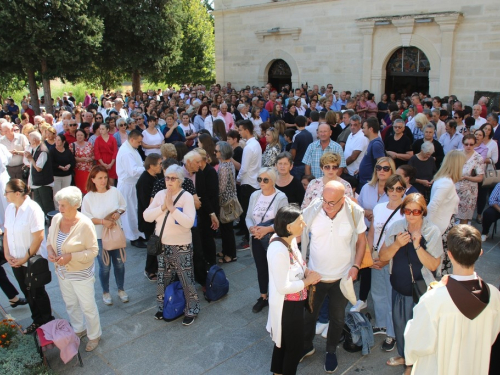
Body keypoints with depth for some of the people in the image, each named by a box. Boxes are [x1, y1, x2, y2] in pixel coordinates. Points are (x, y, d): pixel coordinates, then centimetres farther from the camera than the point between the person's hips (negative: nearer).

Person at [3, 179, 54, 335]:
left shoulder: (32, 209, -22)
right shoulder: (9, 208, -1)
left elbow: (39, 237, -21)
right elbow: (6, 233, 7)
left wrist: (25, 258, -16)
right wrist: (7, 254, -1)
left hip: (32, 261, -6)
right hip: (16, 261, 6)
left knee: (37, 293, 10)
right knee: (27, 292, 19)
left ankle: (47, 323, 29)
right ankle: (37, 320, 38)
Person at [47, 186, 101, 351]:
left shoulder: (85, 224, -25)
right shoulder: (56, 219, -8)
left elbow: (93, 251, -21)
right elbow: (50, 238, 8)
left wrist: (70, 257, -29)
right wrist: (50, 249, -13)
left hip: (81, 274, -6)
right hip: (62, 272, 6)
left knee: (87, 306, 11)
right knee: (70, 304, 25)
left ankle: (94, 336, 34)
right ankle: (78, 330, 49)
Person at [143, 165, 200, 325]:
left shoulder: (187, 197, -14)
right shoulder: (160, 194, 0)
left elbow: (189, 222, -26)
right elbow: (146, 216, -6)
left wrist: (171, 207, -27)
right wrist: (163, 206, -19)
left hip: (181, 246, -5)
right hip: (162, 244, 5)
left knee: (186, 279, 4)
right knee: (163, 278, 19)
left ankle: (191, 310, 22)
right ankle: (163, 307, 39)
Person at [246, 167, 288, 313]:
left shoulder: (281, 197, -13)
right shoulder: (255, 195, 2)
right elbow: (248, 217, 5)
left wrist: (267, 229, -26)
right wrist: (251, 228, -15)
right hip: (257, 239, 5)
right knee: (261, 269, 17)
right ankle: (263, 297, 35)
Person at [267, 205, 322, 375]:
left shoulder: (291, 240, -4)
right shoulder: (278, 250, -33)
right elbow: (283, 287, -29)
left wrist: (307, 271, -6)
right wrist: (307, 281, -17)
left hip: (294, 302, 9)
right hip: (286, 305, -9)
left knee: (283, 342, 27)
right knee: (294, 346, 11)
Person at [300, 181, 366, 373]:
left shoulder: (355, 213, -18)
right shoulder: (311, 211, -20)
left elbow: (361, 240, -2)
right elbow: (298, 236, -6)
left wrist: (355, 266, -10)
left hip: (342, 277, 0)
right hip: (314, 275, 0)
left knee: (337, 317, 19)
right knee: (309, 313, 19)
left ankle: (331, 350, 44)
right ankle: (306, 346, 46)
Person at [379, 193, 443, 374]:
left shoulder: (432, 232, -16)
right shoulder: (396, 227, -8)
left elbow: (433, 265, -19)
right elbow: (382, 257, -6)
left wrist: (417, 245, -28)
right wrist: (397, 244, -23)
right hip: (398, 286, 4)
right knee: (399, 323, 20)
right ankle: (403, 355, 47)